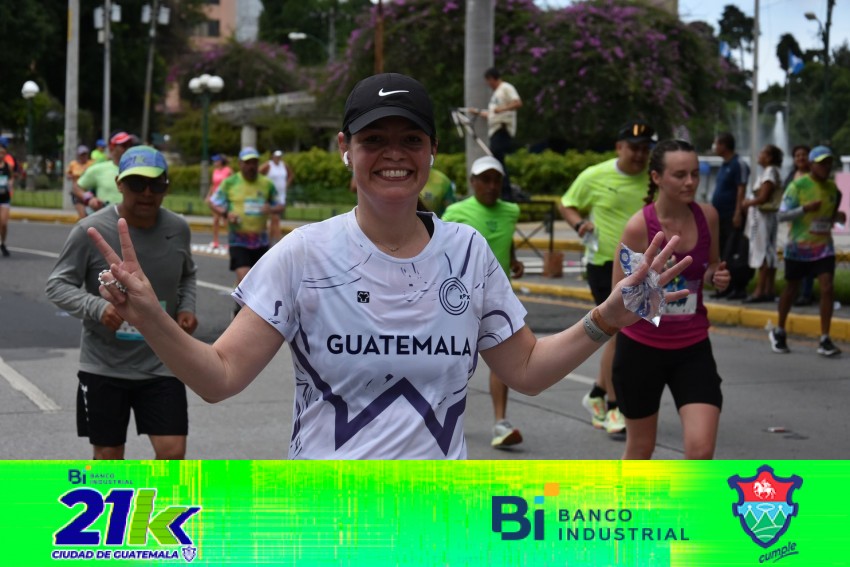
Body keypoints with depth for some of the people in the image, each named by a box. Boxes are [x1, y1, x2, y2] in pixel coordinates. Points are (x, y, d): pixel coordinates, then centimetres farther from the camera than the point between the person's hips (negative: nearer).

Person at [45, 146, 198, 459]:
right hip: (104, 367, -2)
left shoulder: (178, 229, -2)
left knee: (173, 451, -6)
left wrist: (187, 307, -3)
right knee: (108, 456, 9)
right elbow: (57, 285, -9)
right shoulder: (90, 231, -15)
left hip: (162, 364, 2)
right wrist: (98, 307, -27)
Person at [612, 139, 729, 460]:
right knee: (641, 448, 13)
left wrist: (717, 277, -7)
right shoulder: (639, 226, -16)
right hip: (641, 347, -3)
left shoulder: (707, 216, -3)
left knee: (701, 450, -11)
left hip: (693, 348, 3)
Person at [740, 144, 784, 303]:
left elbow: (763, 197, -18)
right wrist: (750, 202, 7)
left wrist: (748, 203, -6)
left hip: (763, 216, -10)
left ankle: (760, 291, -11)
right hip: (766, 215, 10)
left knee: (762, 252, -10)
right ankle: (768, 290, 13)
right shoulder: (770, 172, 16)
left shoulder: (770, 172, -13)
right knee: (769, 253, 10)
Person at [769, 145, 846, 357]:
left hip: (823, 247, 3)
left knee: (827, 288, -11)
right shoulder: (798, 186, -10)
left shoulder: (832, 187, 6)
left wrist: (838, 217, -4)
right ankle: (779, 332, 31)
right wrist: (805, 208, -27)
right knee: (792, 289, 10)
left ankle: (824, 340, -8)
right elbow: (782, 215, -13)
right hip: (798, 247, -3)